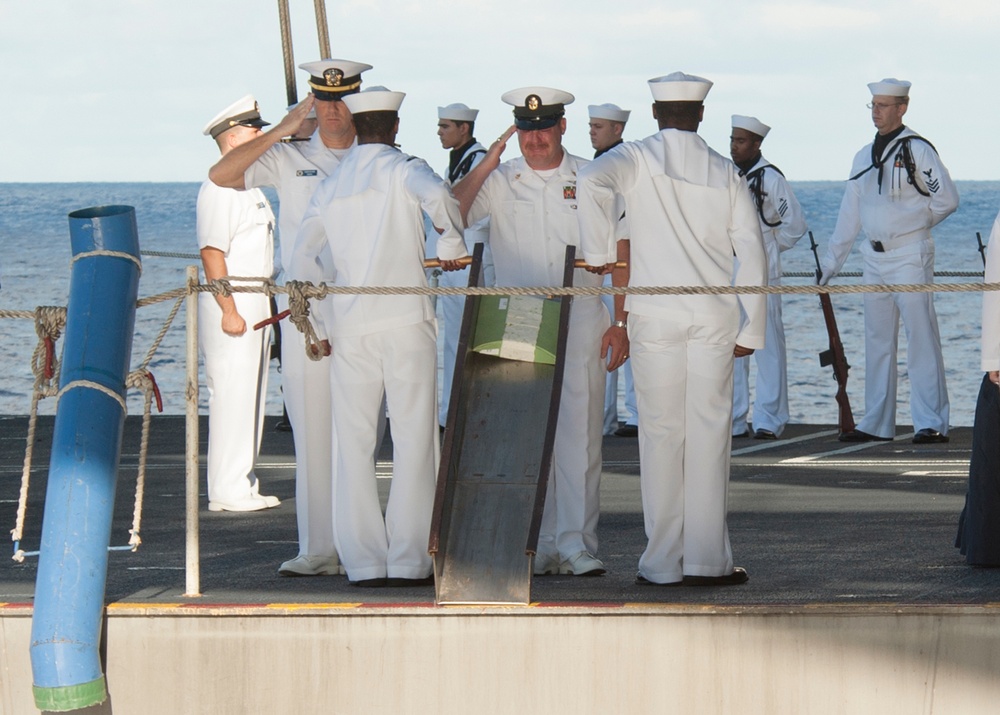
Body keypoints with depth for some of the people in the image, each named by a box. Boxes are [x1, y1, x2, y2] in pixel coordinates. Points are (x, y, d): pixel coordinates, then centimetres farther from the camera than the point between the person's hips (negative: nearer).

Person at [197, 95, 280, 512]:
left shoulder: (249, 186, 18)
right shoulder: (219, 188, -14)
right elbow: (211, 251, -20)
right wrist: (229, 311, -23)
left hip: (254, 306, 10)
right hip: (231, 307, -10)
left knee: (251, 396, 12)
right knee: (231, 396, -9)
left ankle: (244, 485, 17)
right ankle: (226, 491, -6)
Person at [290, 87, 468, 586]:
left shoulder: (330, 185, 14)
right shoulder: (400, 169, 0)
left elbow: (304, 258, 8)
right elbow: (438, 195, -23)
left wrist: (318, 328, 14)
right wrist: (451, 241, -5)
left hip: (350, 327, 4)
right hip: (406, 320, -3)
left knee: (354, 446, 6)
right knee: (413, 441, 0)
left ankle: (364, 562, 2)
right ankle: (408, 561, -3)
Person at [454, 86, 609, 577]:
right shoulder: (501, 181, 8)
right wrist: (487, 164, -10)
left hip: (579, 320, -1)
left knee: (579, 435, -6)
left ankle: (577, 544, -3)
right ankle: (539, 547, 6)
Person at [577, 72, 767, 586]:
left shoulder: (637, 158, 2)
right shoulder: (724, 173, 9)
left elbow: (592, 180, -20)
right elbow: (752, 254, 5)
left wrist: (597, 252, -9)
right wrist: (751, 330, 10)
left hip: (654, 315, -1)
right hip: (713, 316, 1)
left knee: (660, 432, 2)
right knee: (709, 431, 3)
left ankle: (663, 561, 3)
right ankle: (707, 558, 1)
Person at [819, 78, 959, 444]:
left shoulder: (917, 150, -6)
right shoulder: (864, 157, 14)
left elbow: (946, 199, -7)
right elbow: (849, 215, 18)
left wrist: (913, 223, 4)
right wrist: (830, 263, 17)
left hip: (910, 257, -7)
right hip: (874, 258, 7)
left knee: (921, 339, -8)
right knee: (877, 342, 9)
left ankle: (932, 423, -8)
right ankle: (876, 424, 15)